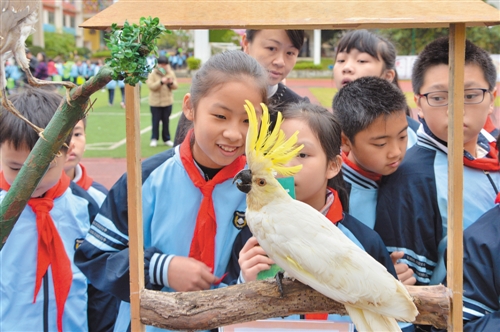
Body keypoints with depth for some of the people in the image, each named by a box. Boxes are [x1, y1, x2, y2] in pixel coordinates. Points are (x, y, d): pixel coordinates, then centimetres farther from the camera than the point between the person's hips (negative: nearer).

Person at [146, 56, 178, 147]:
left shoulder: (171, 73, 5)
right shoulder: (152, 73, -5)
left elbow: (175, 86, 2)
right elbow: (151, 86, -14)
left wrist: (171, 83, -21)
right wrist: (161, 82, -27)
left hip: (168, 101, 2)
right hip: (155, 102, -2)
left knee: (166, 121, 8)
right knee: (156, 121, 2)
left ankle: (166, 139, 16)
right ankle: (154, 139, 13)